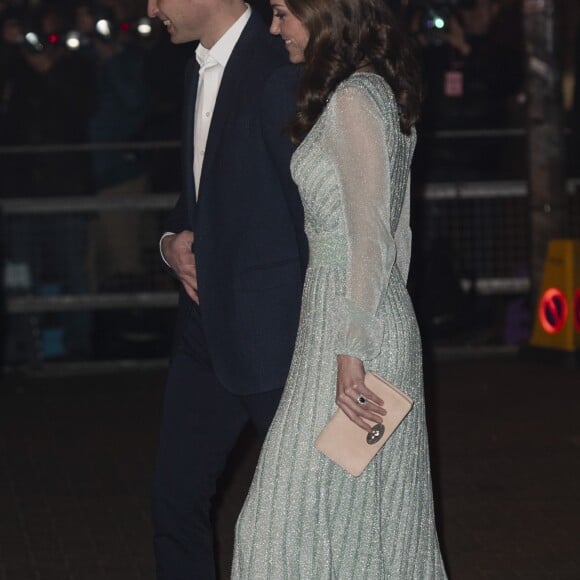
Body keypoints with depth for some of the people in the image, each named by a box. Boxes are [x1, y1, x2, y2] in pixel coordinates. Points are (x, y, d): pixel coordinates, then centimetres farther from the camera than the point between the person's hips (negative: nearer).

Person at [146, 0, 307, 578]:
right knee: (176, 497, 11)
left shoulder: (278, 74, -17)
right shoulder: (199, 71, 12)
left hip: (271, 331, -9)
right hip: (207, 330, 9)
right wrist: (171, 239, 4)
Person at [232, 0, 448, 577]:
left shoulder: (353, 101, -15)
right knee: (377, 514, 12)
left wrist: (350, 350, -21)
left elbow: (370, 235, -20)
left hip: (350, 320, -10)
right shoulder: (381, 94, 14)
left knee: (304, 509, -6)